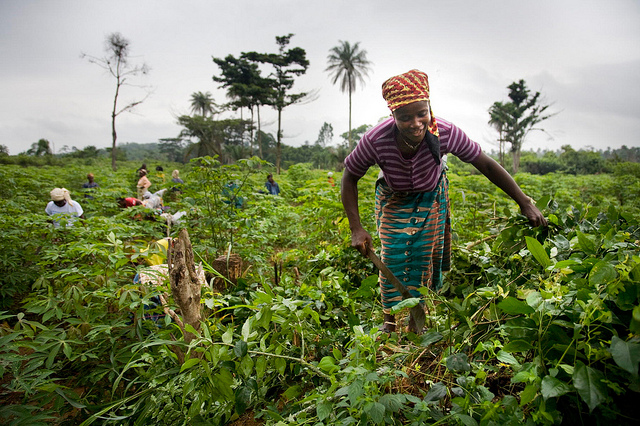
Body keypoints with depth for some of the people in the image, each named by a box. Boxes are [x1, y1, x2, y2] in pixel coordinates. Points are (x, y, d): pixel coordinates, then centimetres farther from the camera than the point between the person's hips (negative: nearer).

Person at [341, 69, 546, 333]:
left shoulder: (445, 133, -33)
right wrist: (356, 229, -25)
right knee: (394, 254, -12)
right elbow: (350, 178, -19)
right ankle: (392, 323, 5)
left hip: (431, 198, 1)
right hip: (394, 200, -1)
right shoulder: (376, 141, -35)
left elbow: (486, 165, -20)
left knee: (425, 257, 5)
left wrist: (524, 203, -20)